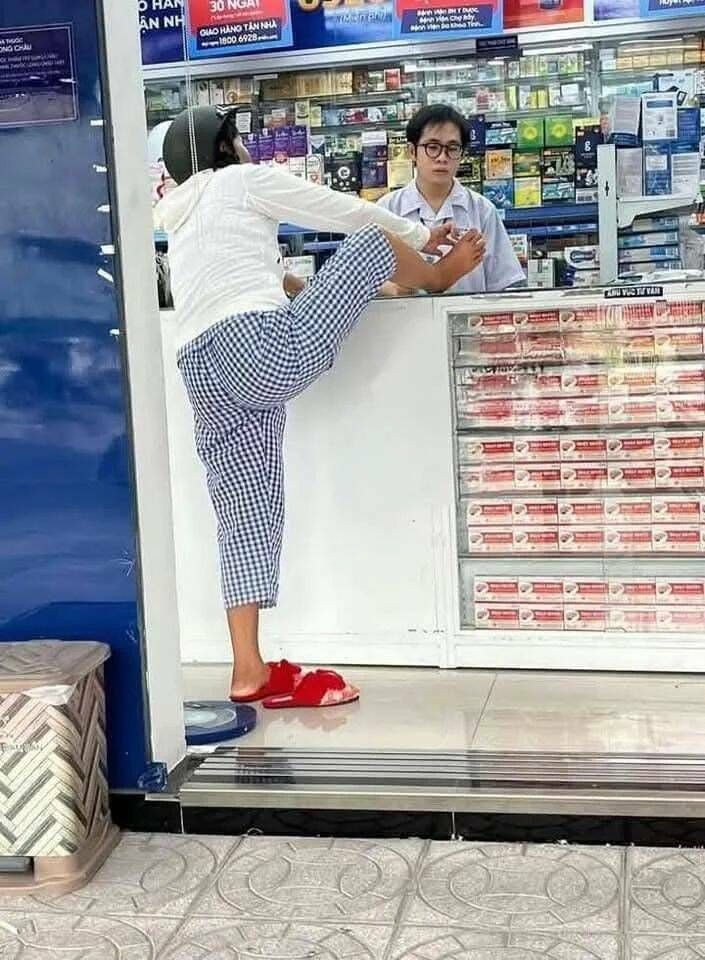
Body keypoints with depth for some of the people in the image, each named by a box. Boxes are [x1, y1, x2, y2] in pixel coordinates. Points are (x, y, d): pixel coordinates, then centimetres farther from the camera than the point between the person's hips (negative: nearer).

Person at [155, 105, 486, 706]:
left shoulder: (181, 223, 32)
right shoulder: (244, 181, 11)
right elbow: (349, 213, 16)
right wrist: (421, 236, 30)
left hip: (203, 373, 8)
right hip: (263, 345, -7)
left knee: (245, 520, 8)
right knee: (376, 242, 8)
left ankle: (249, 670, 5)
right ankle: (439, 277, 38)